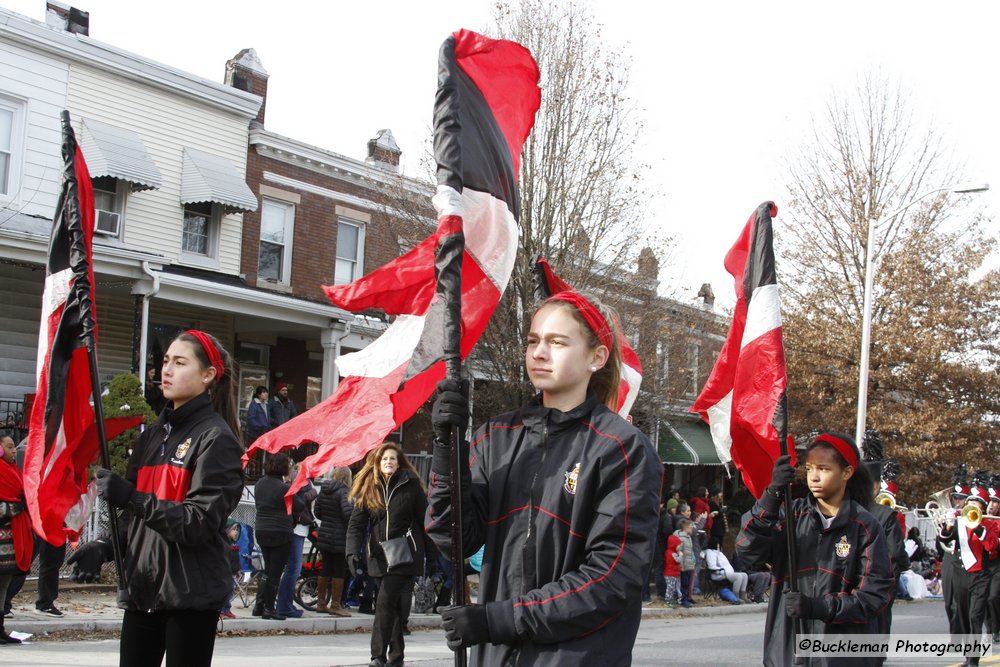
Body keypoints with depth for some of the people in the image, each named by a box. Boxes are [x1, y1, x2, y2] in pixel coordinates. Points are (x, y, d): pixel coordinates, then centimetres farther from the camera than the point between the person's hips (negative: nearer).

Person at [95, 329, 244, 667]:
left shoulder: (216, 437, -9)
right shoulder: (153, 434, 14)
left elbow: (200, 523, -18)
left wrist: (131, 498, -24)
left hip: (191, 592, -7)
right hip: (143, 588, 7)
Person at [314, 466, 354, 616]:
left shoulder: (323, 490, 8)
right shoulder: (343, 492, -15)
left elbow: (317, 512, 13)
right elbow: (348, 512, -28)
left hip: (324, 536, 7)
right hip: (340, 539, -7)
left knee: (326, 569, 15)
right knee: (339, 571, 1)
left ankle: (321, 603, 21)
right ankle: (335, 605, 5)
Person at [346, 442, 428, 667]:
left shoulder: (410, 484, -3)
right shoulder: (368, 488, 5)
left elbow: (424, 519, 1)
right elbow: (356, 523, 0)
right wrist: (352, 552, -13)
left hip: (405, 555, -4)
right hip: (379, 556, 4)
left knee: (385, 602, -14)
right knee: (394, 605, 11)